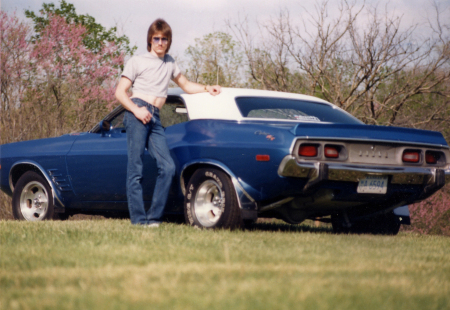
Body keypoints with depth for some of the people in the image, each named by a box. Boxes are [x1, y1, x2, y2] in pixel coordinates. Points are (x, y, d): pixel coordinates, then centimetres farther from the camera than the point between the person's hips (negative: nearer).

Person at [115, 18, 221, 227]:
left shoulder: (169, 63, 24)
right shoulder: (136, 62, 8)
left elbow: (185, 85, 35)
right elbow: (120, 92, 4)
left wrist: (206, 88, 16)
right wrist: (136, 109, -13)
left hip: (155, 119, 5)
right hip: (137, 114, -5)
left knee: (167, 167, -9)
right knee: (135, 168, -10)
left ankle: (153, 217, -6)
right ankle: (138, 218, -12)